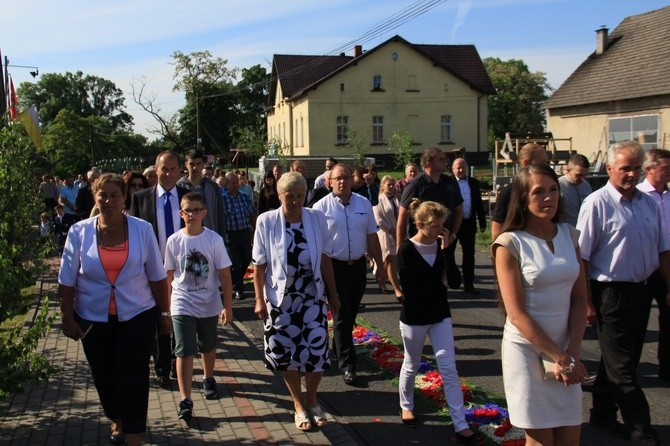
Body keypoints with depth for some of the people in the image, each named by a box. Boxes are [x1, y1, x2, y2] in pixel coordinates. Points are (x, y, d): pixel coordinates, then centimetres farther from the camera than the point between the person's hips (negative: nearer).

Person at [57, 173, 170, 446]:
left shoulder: (142, 230, -5)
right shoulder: (79, 232, -5)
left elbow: (157, 276, 0)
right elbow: (67, 280, -1)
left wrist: (165, 312, 3)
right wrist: (67, 317, -2)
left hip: (136, 316, -1)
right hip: (93, 318, 2)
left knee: (133, 377, -2)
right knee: (104, 376, 15)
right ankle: (116, 421, 39)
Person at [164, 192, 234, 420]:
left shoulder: (214, 239, -9)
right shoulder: (174, 240, -6)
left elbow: (225, 275, -6)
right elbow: (168, 275, 3)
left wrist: (228, 307, -7)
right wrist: (166, 304, 5)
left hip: (209, 304, 1)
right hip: (182, 304, -1)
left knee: (208, 347, 19)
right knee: (184, 351, -7)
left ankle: (208, 379, 44)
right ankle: (185, 400, -3)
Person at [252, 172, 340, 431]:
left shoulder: (317, 219, -4)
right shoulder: (266, 221, -9)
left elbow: (325, 259, 3)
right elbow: (259, 264, -5)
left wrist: (333, 294, 5)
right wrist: (260, 300, -7)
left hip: (312, 297, 1)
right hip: (281, 299, -1)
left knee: (317, 350, 0)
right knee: (287, 352, 8)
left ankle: (312, 401, 27)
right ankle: (299, 406, 29)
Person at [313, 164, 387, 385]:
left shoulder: (364, 204, 3)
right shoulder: (321, 207, -8)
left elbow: (372, 237, 7)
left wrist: (380, 266, 8)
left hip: (358, 265, 4)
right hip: (334, 267, -4)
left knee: (351, 314, 16)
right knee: (341, 316, 0)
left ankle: (338, 347, 38)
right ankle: (347, 365, 5)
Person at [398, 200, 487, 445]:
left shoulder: (439, 245, -1)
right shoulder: (407, 250, -15)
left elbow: (447, 277, -3)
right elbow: (410, 288, -17)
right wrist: (438, 289, -7)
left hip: (440, 314, 4)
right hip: (414, 316, -4)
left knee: (449, 369, 0)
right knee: (412, 365, 15)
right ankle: (406, 406, 40)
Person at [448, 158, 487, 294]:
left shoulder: (473, 182, 8)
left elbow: (479, 203, 11)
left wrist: (482, 222, 9)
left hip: (469, 223, 4)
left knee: (469, 254, 7)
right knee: (448, 252, 8)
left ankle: (468, 284, 15)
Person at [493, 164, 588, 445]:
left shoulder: (569, 234, 5)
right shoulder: (510, 243, -10)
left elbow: (579, 299, 4)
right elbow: (516, 314, -13)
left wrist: (572, 352, -7)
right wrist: (561, 358, -13)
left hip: (565, 349, 4)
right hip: (527, 348, -4)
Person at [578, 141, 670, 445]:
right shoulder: (597, 203, -12)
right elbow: (581, 257, -13)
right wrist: (586, 302, -14)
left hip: (641, 292, 7)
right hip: (612, 292, -7)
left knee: (621, 361, 18)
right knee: (623, 370, 1)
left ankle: (603, 415, 32)